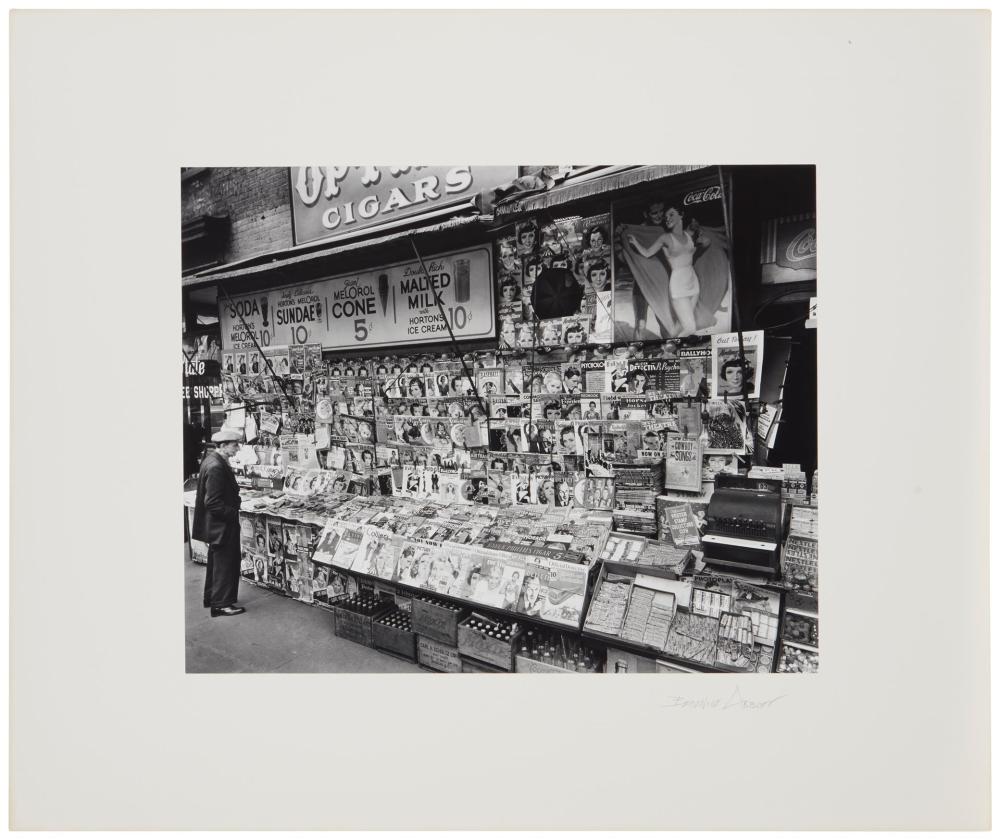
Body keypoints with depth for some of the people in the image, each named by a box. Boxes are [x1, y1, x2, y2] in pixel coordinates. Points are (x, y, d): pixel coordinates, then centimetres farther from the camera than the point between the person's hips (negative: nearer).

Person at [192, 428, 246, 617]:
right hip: (222, 525, -10)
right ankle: (221, 604, 13)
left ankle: (211, 598, 35)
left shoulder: (213, 460, 6)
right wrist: (233, 514, -17)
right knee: (225, 564, 2)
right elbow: (213, 502, -26)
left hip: (216, 523, 10)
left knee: (216, 561, 22)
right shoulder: (216, 466, -25)